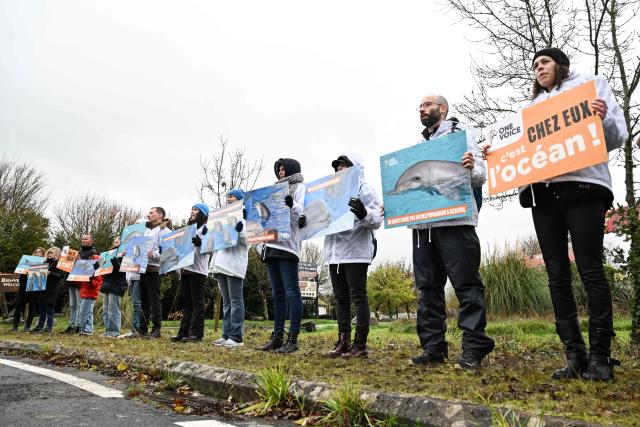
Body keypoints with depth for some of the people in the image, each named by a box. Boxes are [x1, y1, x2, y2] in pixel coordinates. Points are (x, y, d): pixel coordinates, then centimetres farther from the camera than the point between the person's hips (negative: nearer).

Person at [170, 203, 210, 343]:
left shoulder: (205, 228, 1)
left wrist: (199, 242, -29)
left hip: (198, 270, -8)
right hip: (185, 269, 8)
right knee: (186, 302, 8)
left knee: (197, 301, -6)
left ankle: (196, 333, -6)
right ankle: (184, 332, 10)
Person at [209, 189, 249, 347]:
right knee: (226, 302, 9)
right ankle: (226, 335, 12)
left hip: (234, 264, -8)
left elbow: (247, 241, -10)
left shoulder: (243, 217, 1)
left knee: (235, 301, -7)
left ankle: (236, 337, -7)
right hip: (221, 263, 8)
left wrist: (240, 231, -27)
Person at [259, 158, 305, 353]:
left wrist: (292, 205, -28)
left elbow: (302, 214, -9)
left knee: (291, 292, -8)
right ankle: (277, 336, 13)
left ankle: (292, 338, -7)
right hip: (271, 246, 8)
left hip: (287, 246, -8)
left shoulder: (300, 188, 5)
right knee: (277, 294, 9)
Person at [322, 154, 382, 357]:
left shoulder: (365, 190, 1)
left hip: (356, 252, -7)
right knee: (341, 298, 8)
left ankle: (360, 344, 0)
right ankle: (343, 342, 13)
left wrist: (364, 214, -30)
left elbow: (377, 221, -9)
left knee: (358, 296, -4)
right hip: (334, 253, 7)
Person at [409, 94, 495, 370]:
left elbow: (480, 176, -1)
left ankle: (473, 349, -3)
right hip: (422, 222, 6)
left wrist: (471, 168, -25)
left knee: (466, 284, -6)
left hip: (454, 220, -6)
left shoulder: (461, 134, 9)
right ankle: (433, 347, 11)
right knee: (428, 287, 5)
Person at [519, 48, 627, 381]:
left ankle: (600, 357, 0)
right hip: (542, 192, 5)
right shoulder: (533, 106, 27)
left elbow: (618, 137, 6)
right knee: (557, 277, 1)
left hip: (582, 186, -4)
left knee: (591, 272, -8)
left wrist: (604, 118, -14)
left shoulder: (592, 85, 16)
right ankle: (575, 355, 6)